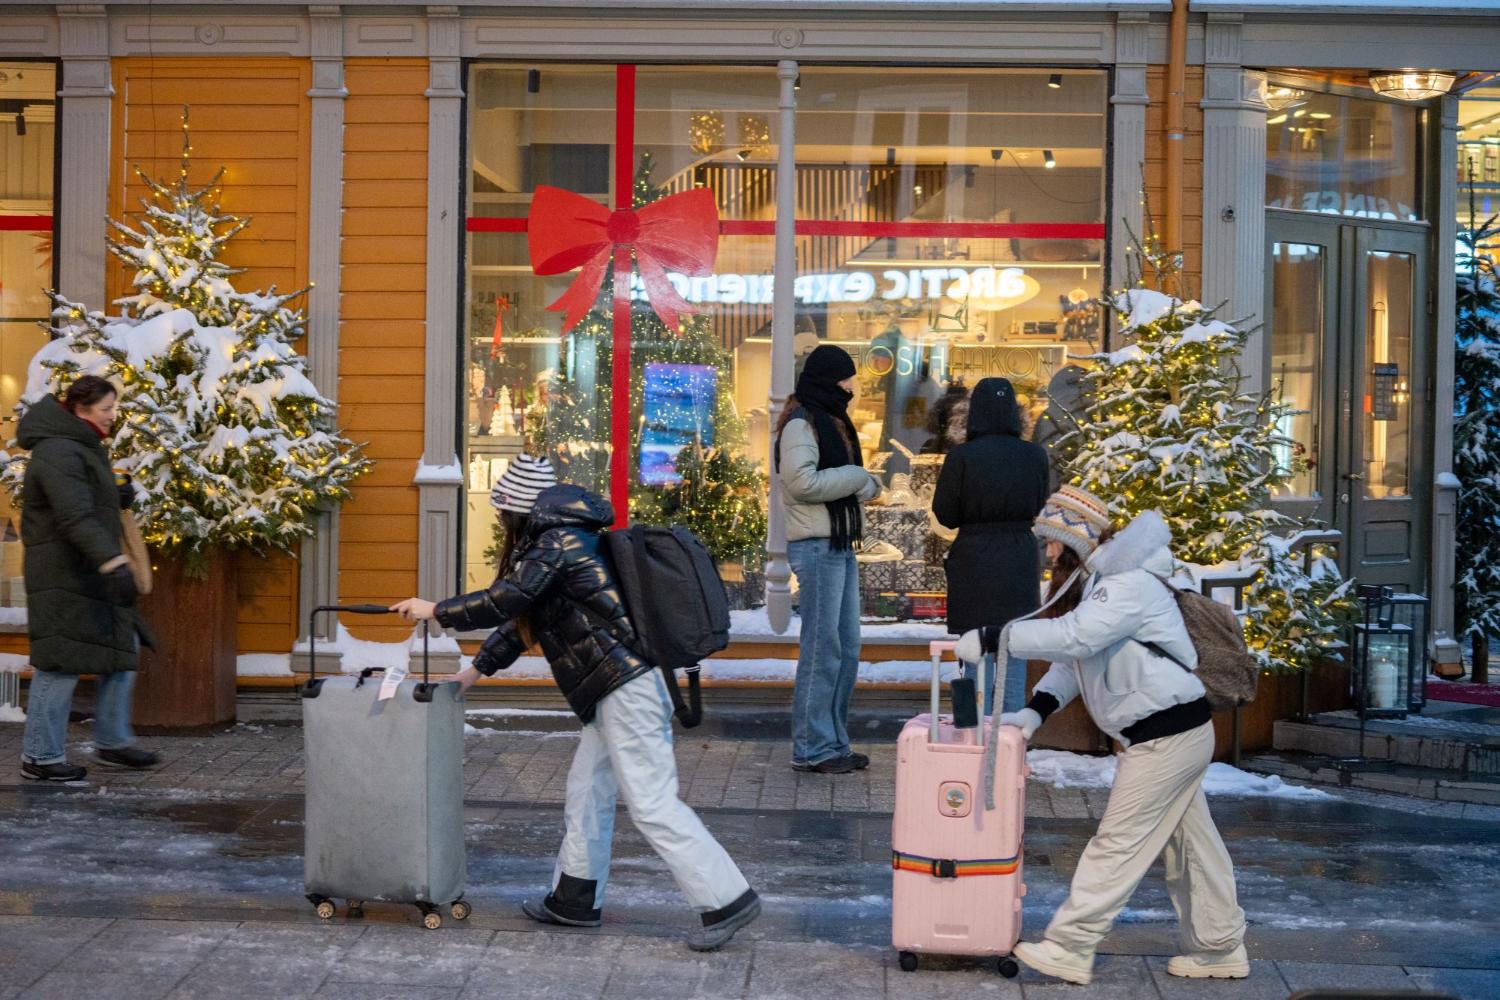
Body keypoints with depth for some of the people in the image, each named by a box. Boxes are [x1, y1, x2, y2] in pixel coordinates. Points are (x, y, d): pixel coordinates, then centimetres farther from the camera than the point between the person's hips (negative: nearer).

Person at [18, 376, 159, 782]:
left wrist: (118, 497, 8)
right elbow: (75, 517, -29)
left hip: (88, 573, 11)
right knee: (61, 663, -7)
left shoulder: (82, 448, 17)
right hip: (64, 575, -11)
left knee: (122, 651, 12)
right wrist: (114, 563, -39)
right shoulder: (59, 452, -17)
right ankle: (40, 757, 1)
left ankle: (112, 741, 20)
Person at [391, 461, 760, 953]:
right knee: (586, 792, 17)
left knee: (651, 803, -9)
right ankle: (575, 899, 27)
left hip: (626, 688, -10)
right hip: (619, 689, 10)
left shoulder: (556, 544, -11)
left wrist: (435, 611, -4)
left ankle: (726, 898, -7)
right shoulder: (567, 540, 20)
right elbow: (522, 617, 26)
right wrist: (477, 667, 28)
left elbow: (505, 601, -17)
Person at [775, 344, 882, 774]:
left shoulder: (830, 420, 20)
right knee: (822, 647, -7)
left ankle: (834, 742, 18)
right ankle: (812, 748, -2)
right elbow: (802, 481, -22)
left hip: (841, 545, 10)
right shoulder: (801, 423, -11)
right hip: (817, 546, -10)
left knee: (847, 647, 11)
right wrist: (856, 478, -11)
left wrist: (862, 484, 1)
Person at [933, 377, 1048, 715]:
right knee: (1015, 665, 11)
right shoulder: (1035, 456, -4)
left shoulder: (962, 457, -12)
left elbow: (945, 515, -4)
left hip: (974, 563, -2)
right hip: (1020, 565, 2)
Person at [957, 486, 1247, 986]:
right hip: (1172, 734, 10)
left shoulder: (1129, 586, -20)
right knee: (1191, 844, 16)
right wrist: (1034, 710, -3)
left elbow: (1072, 638, -33)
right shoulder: (1095, 586, 13)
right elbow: (1073, 661, 11)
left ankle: (1069, 948, -3)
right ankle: (1220, 949, 25)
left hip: (1168, 734, -10)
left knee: (1118, 843, -7)